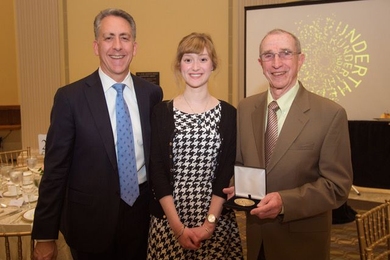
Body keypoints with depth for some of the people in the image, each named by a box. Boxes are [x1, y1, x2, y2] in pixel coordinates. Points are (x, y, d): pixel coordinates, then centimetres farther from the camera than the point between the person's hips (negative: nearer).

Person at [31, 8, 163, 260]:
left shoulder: (152, 93, -1)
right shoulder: (70, 97, -10)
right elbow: (55, 169, -8)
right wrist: (45, 235, -6)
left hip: (141, 212, 3)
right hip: (90, 218, -2)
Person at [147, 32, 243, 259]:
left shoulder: (228, 114, -1)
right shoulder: (162, 112, -2)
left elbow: (227, 172, -3)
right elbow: (157, 171, -5)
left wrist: (209, 223, -11)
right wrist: (178, 227, -11)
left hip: (218, 220, 1)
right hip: (168, 221, 0)